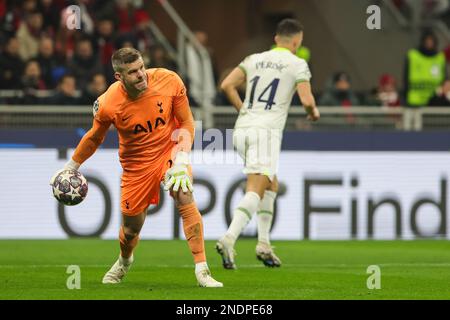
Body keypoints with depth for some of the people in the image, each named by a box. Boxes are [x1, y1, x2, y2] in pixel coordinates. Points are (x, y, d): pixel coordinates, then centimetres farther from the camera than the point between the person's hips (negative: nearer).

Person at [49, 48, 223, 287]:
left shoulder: (169, 81, -20)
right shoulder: (108, 104, -20)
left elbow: (186, 122, -8)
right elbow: (94, 138, 2)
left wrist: (182, 159, -20)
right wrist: (71, 166, 9)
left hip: (169, 150, 0)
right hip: (136, 164, 0)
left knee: (185, 198, -27)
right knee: (132, 227, 7)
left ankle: (202, 270, -24)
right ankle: (124, 261, 45)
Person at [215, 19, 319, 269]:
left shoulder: (255, 59, 16)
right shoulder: (297, 65, 2)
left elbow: (227, 85, 7)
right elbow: (307, 100, -8)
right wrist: (314, 113, 14)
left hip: (242, 129, 6)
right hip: (267, 130, -6)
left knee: (272, 185, 21)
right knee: (255, 191, -12)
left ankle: (264, 244, 15)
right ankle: (229, 239, -32)